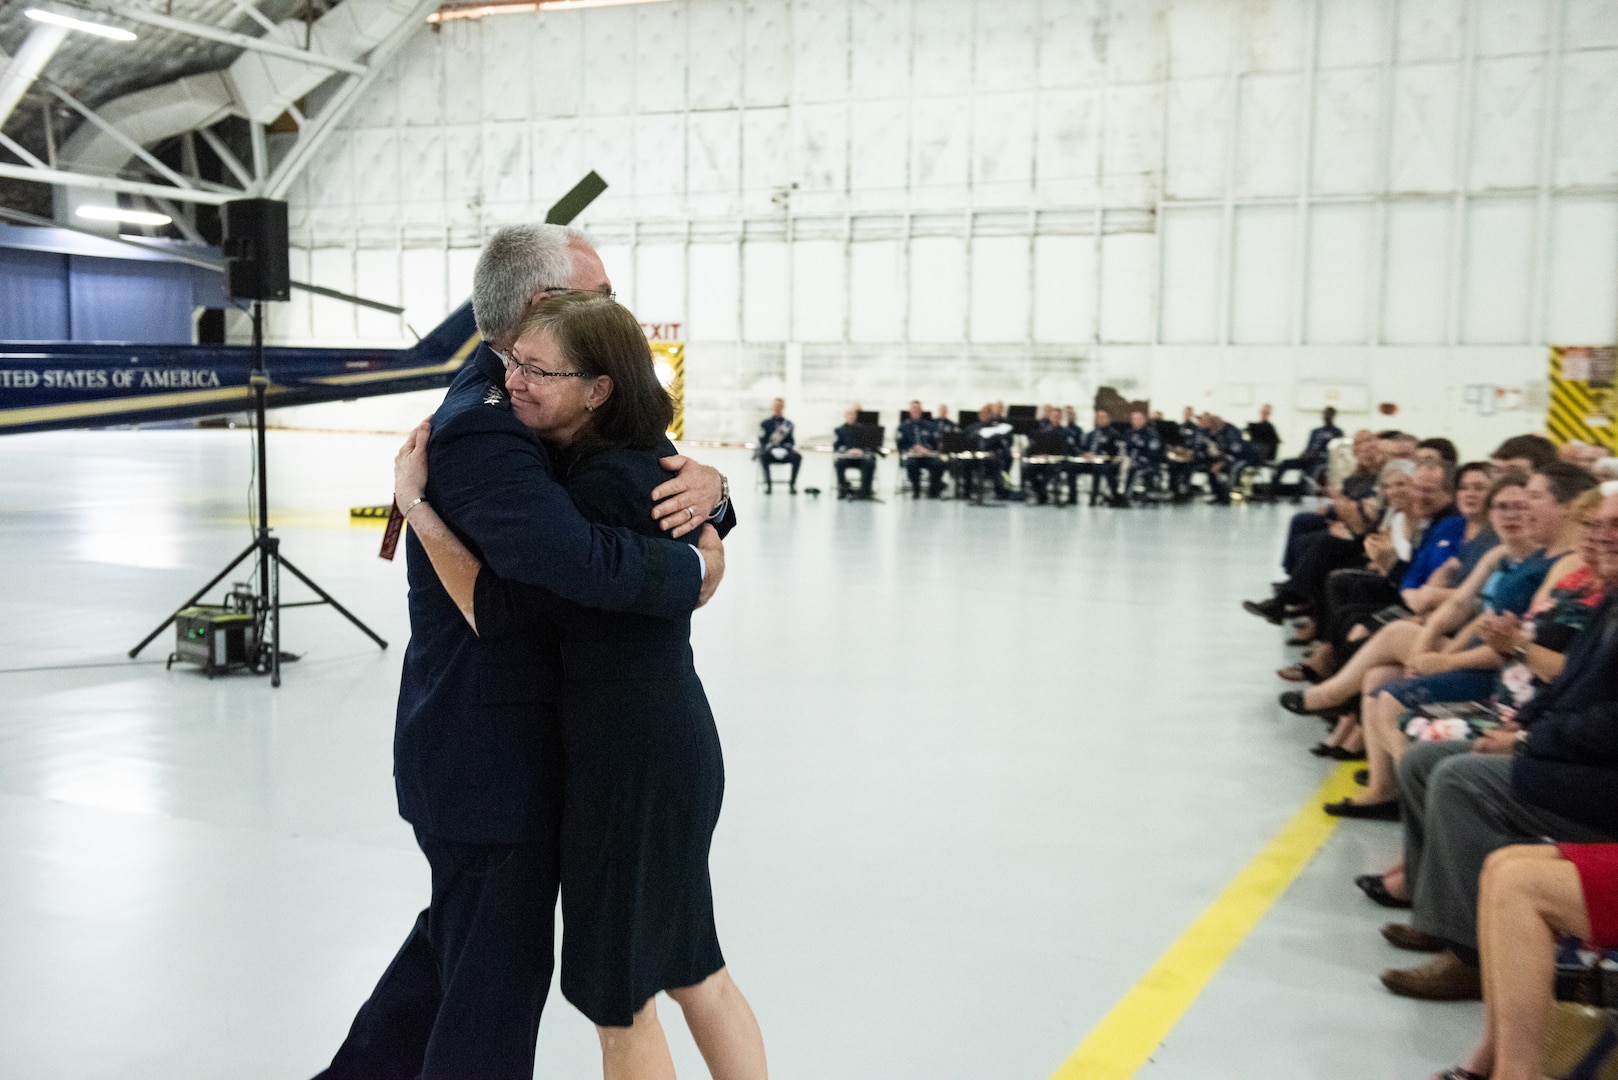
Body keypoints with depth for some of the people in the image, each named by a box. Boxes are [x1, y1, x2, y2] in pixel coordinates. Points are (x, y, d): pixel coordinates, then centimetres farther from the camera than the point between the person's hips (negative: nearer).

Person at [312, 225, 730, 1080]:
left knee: (454, 940, 27)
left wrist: (706, 487, -15)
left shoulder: (505, 405, 6)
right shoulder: (484, 436, -25)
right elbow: (576, 558, -43)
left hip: (477, 745, 10)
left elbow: (634, 489, 8)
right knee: (498, 980, 7)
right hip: (489, 760, -10)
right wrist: (693, 572, -25)